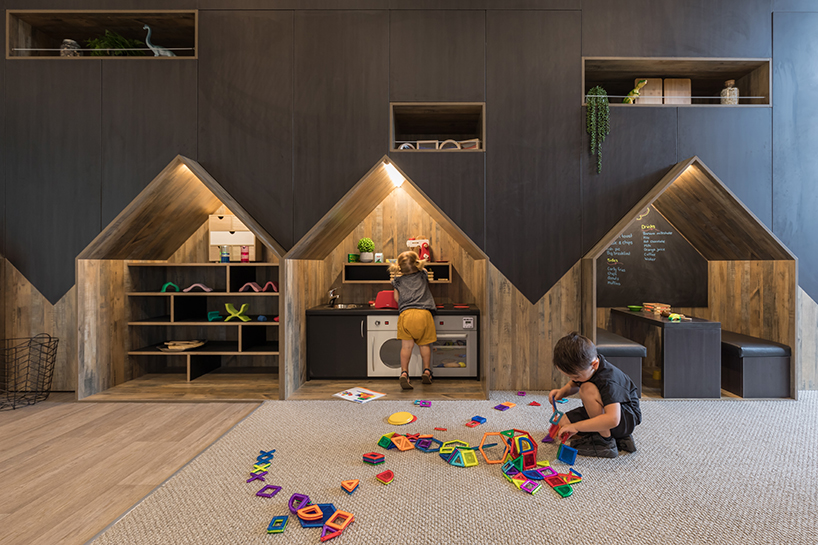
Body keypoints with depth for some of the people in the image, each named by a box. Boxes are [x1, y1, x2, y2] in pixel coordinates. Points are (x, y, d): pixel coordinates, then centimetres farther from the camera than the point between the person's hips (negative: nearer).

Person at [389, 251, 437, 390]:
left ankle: (404, 373, -11)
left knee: (406, 345, 0)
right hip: (424, 313, 1)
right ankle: (427, 371, 17)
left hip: (406, 314, 0)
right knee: (424, 344, 16)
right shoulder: (423, 275, 18)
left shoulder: (398, 280, 16)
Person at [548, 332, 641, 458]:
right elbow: (574, 384, 12)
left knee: (588, 389, -34)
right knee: (562, 424, -6)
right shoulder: (584, 364, -11)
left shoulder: (607, 380, -35)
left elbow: (613, 419, -44)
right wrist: (563, 391, -12)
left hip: (626, 417, -9)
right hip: (599, 414, 9)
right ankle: (618, 438, 1)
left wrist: (575, 426, -39)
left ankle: (606, 443, -19)